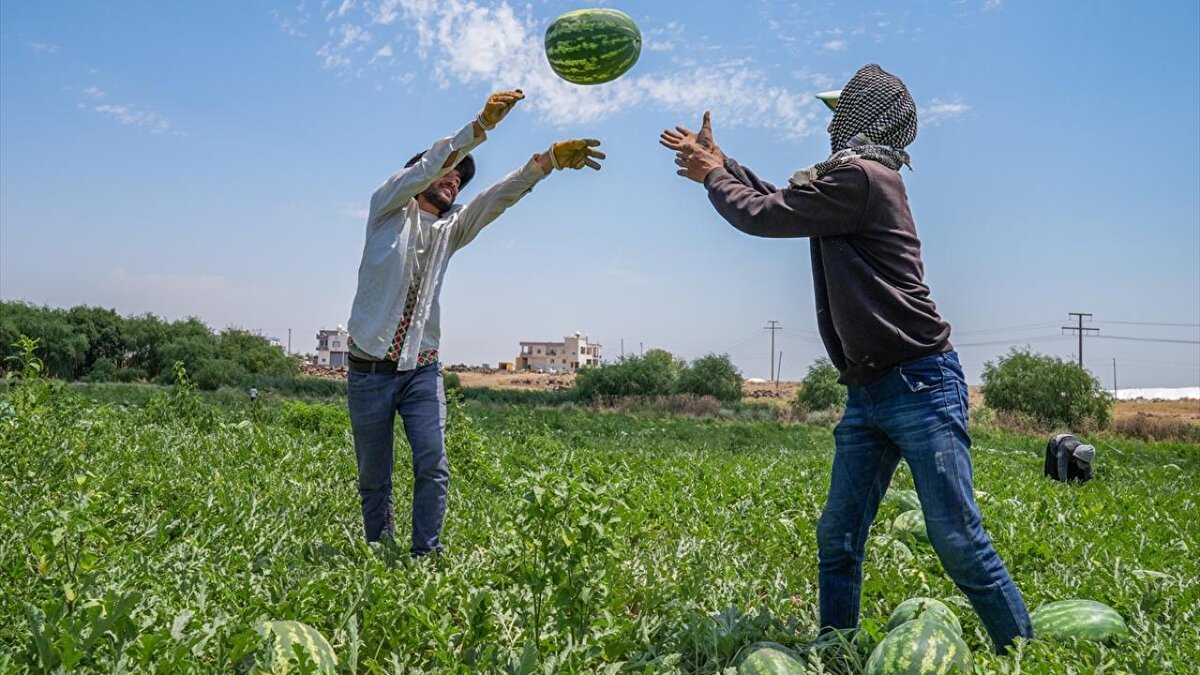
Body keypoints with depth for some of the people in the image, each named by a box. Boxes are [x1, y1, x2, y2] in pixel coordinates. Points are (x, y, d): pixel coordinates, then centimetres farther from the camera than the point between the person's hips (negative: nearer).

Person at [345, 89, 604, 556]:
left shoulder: (451, 230, 12)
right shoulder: (388, 208, 3)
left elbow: (499, 197, -1)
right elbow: (430, 164, -13)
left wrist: (547, 161, -14)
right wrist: (482, 124, -23)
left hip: (422, 370, 3)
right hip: (370, 371, -3)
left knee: (433, 468, -10)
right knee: (373, 479, 7)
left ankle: (425, 556, -1)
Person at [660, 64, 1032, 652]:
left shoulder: (859, 176, -11)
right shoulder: (851, 179, 18)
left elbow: (762, 216, -7)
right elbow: (784, 204, 30)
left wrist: (712, 178, 11)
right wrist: (719, 163, 30)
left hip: (920, 384, -9)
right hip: (868, 394, 9)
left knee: (959, 543, -6)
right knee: (837, 539, 8)